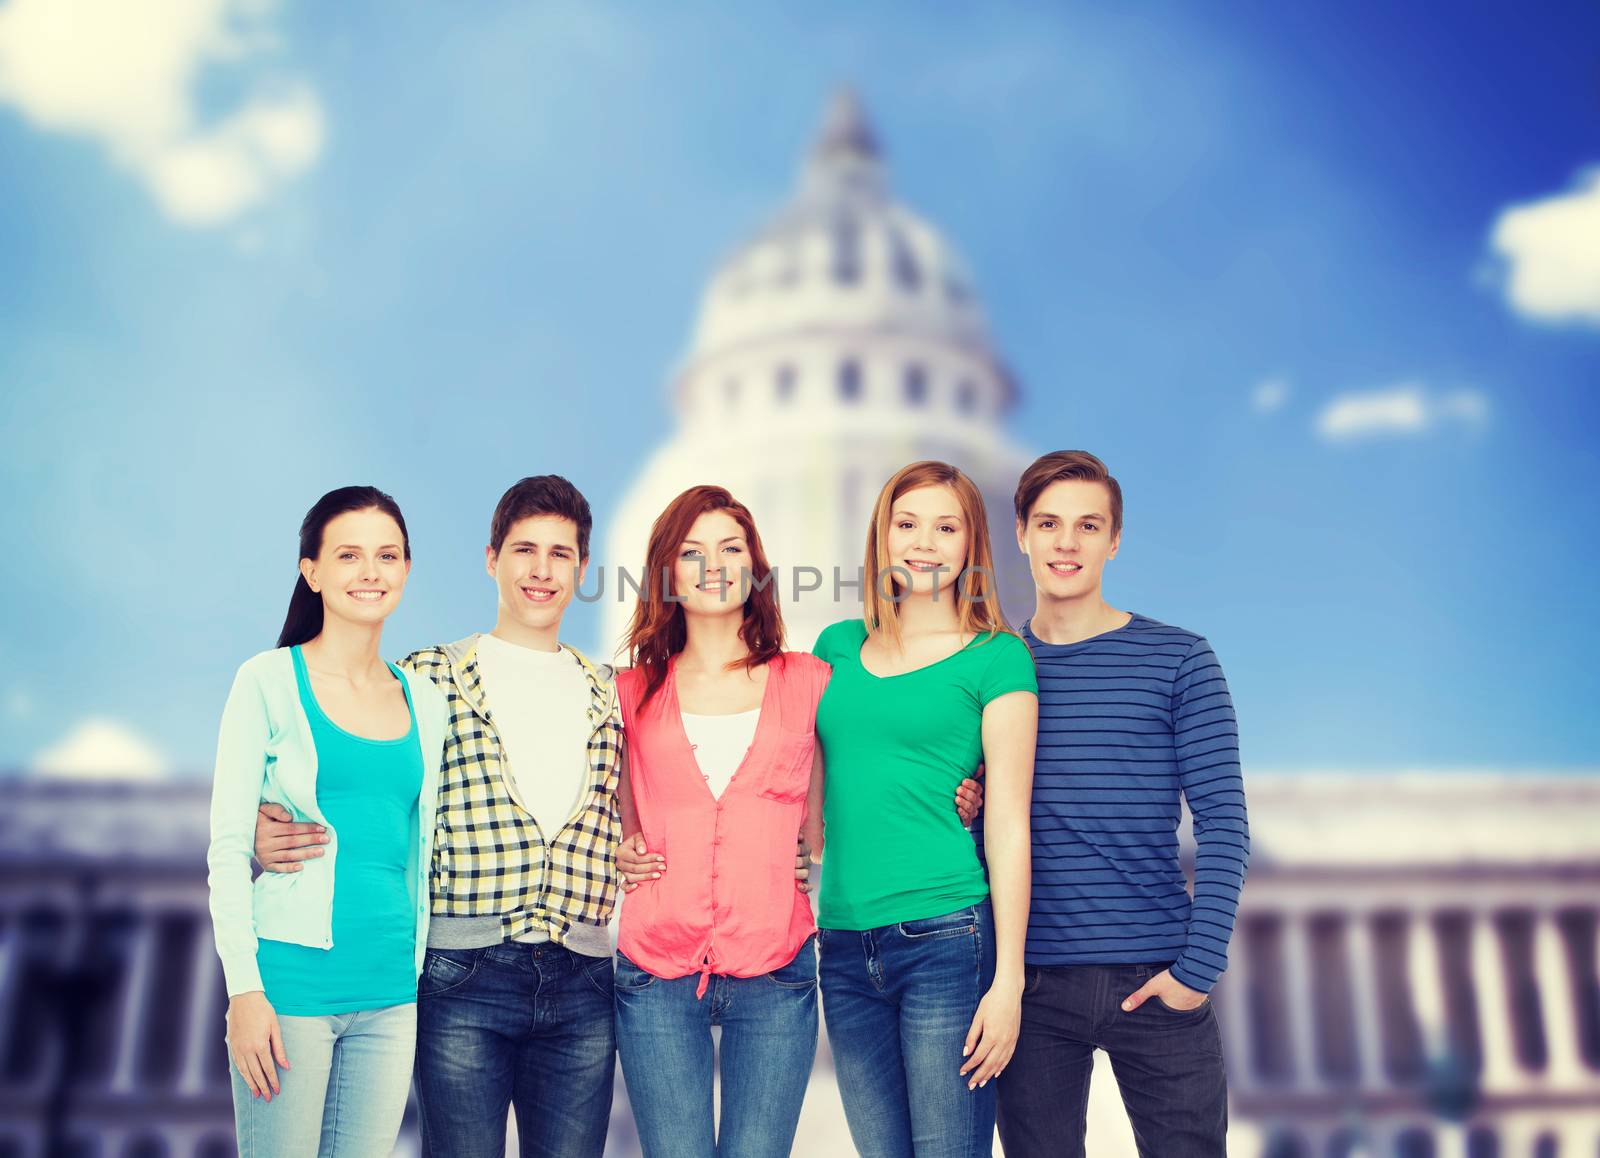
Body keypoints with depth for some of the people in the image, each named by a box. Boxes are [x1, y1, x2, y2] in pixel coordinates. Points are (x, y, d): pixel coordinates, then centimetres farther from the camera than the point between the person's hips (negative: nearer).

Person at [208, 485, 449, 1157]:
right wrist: (244, 988, -12)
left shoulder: (424, 702, 9)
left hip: (390, 992, 4)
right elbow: (227, 847, -6)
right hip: (291, 981, -4)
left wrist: (419, 970, 12)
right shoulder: (269, 681, -4)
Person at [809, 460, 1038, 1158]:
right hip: (844, 949, 4)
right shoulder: (838, 647, 12)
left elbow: (1009, 824, -5)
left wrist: (1008, 981, -8)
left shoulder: (996, 658, -1)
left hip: (947, 939, -4)